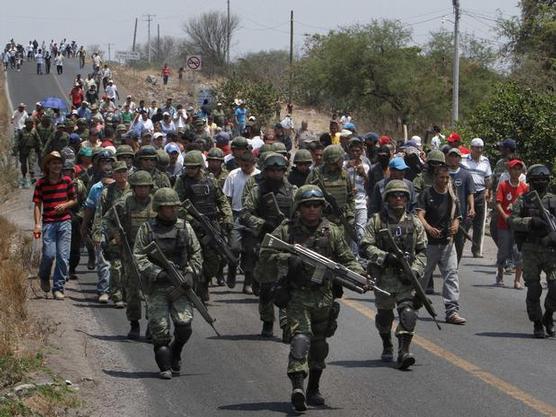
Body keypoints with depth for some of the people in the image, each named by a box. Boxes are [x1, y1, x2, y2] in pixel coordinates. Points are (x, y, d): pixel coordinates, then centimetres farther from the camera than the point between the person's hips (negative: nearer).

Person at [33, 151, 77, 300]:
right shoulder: (41, 183, 0)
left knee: (63, 256, -2)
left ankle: (58, 288, 7)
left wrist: (65, 205, -7)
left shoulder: (67, 181, 4)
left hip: (65, 222, 2)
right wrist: (37, 224, -8)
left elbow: (74, 200, 13)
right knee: (49, 254, -12)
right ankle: (44, 277, 19)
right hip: (48, 223, -2)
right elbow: (37, 205, 1)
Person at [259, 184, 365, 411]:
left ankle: (313, 390, 27)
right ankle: (298, 387, -31)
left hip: (324, 296, 4)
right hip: (296, 295, -4)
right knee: (301, 336, -20)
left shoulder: (332, 232, 8)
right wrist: (288, 260, -19)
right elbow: (266, 254, -3)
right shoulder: (286, 231, 0)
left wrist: (359, 275, -9)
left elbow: (347, 259, 9)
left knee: (319, 344, 13)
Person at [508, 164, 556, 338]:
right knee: (533, 290, 1)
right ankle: (537, 324, 13)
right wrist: (531, 222, -22)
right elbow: (512, 221, -7)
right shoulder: (523, 201, 5)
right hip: (530, 251, -1)